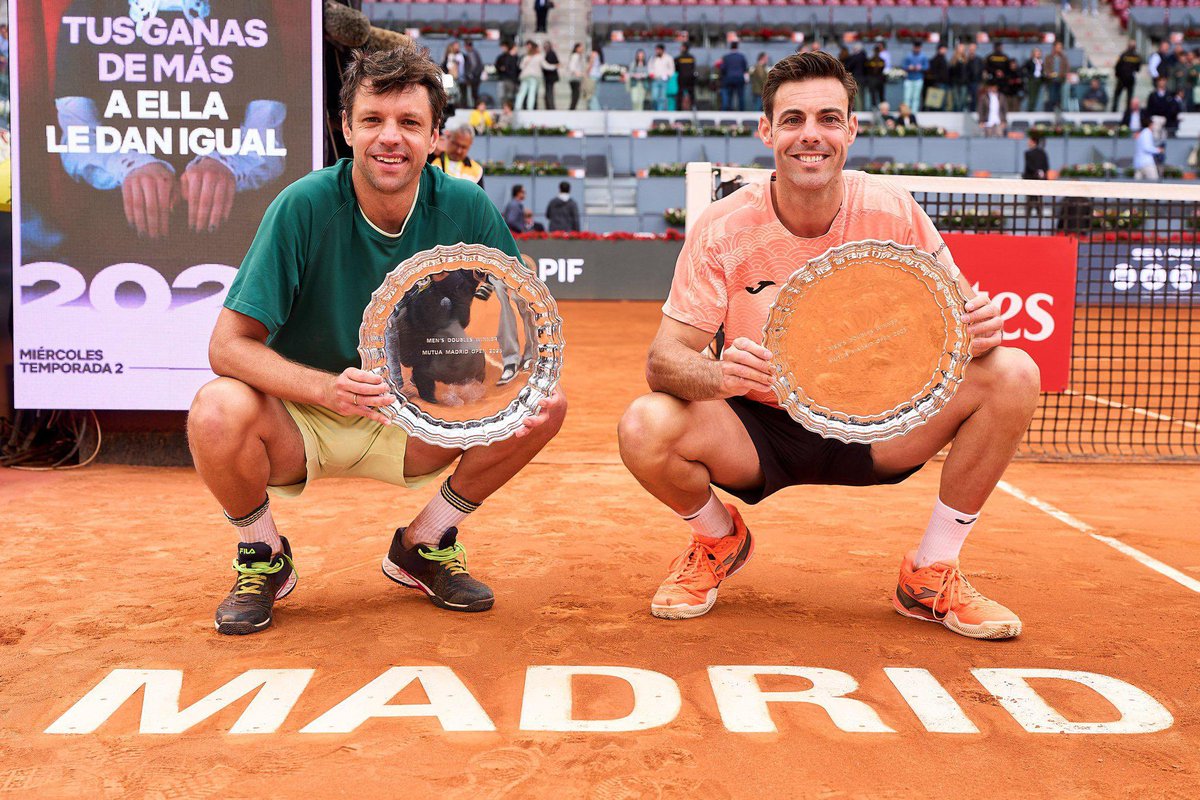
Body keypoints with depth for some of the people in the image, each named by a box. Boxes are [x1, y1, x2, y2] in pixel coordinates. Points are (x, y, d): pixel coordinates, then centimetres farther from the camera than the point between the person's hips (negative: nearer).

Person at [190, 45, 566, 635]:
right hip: (299, 419, -3)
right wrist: (328, 388, -40)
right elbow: (228, 345, -22)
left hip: (417, 417, 3)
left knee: (542, 406, -17)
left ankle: (422, 546, 6)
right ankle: (263, 557, 0)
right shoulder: (306, 206, -20)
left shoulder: (465, 210, -12)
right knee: (218, 413, -34)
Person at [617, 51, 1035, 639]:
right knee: (645, 429, -31)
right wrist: (719, 374, -41)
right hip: (759, 431, -1)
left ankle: (932, 573, -2)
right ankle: (719, 539, 7)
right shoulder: (723, 229, -15)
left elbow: (959, 315, -4)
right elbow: (664, 358, -17)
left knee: (1013, 375, -20)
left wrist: (979, 326, -30)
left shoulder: (891, 212, -11)